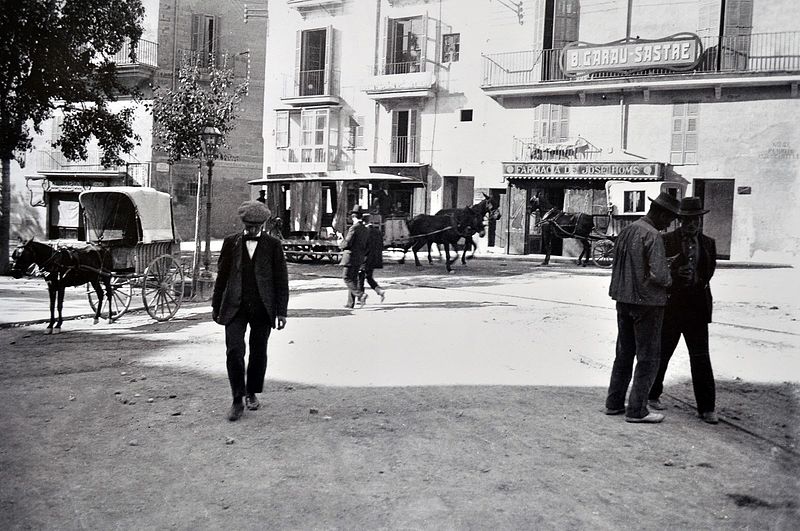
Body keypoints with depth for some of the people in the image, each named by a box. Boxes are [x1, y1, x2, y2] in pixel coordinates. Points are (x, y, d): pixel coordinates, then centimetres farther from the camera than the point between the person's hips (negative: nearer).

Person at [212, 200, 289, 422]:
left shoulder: (273, 245, 2)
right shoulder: (231, 242, 6)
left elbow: (281, 280, 1)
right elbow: (222, 275, 11)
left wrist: (281, 311, -3)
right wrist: (216, 305, 10)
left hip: (262, 308, 0)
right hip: (235, 307, 0)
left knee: (258, 353, 9)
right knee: (234, 351, -10)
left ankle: (252, 393, 29)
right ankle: (237, 400, 1)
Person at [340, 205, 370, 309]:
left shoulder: (353, 228, -15)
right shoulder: (366, 230, 10)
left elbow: (347, 243, -19)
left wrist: (341, 245, 1)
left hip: (351, 258, -8)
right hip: (359, 259, 8)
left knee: (348, 279, -3)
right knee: (353, 280, 11)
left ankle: (360, 294, -19)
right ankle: (350, 303, 11)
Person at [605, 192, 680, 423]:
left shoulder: (626, 231, 9)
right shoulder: (652, 236, -17)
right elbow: (659, 274, -22)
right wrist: (668, 280, -1)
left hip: (623, 299, 8)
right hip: (647, 302, -8)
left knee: (624, 353, 18)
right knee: (648, 357, 2)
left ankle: (614, 402, 24)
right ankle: (637, 410, 6)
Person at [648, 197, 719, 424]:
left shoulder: (709, 243, 8)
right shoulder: (666, 240, -3)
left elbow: (709, 271, 11)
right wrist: (675, 274, -20)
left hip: (697, 307, 2)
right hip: (670, 306, -2)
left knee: (701, 358, 1)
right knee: (661, 353, 9)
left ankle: (706, 407, 7)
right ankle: (652, 395, 28)